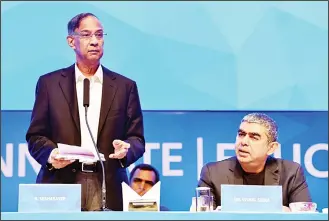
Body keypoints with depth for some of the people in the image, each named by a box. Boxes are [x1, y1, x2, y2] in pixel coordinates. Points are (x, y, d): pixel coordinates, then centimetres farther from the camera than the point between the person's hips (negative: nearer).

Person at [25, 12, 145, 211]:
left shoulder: (125, 86, 10)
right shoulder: (49, 83, 8)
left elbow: (137, 139, 8)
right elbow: (36, 135, 7)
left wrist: (126, 149, -14)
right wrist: (50, 154, -13)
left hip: (108, 188, 1)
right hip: (61, 185, 0)